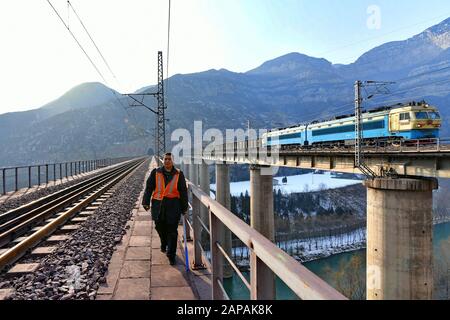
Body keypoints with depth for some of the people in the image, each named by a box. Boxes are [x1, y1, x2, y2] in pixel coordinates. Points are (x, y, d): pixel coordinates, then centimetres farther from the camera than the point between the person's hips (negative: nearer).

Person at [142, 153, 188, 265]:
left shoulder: (178, 174, 2)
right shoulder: (156, 173, 4)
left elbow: (183, 192, 5)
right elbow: (149, 188, 4)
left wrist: (184, 207, 4)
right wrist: (146, 202, -5)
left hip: (173, 205, -1)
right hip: (158, 204, 2)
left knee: (172, 231, -2)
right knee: (160, 227, 13)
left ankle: (171, 255, 8)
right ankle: (164, 244, 44)